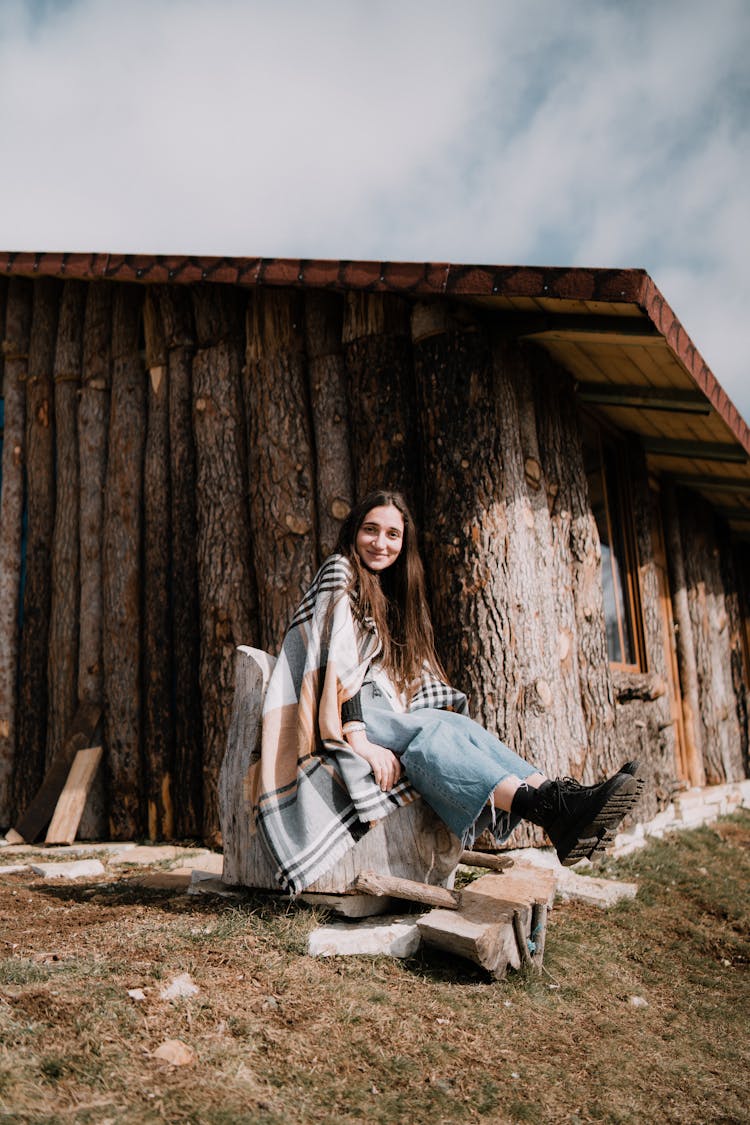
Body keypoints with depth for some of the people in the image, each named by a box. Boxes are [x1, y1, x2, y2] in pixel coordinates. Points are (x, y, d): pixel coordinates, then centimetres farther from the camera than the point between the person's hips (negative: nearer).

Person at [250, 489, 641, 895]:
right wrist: (357, 739, -26)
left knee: (459, 727, -23)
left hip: (381, 716, 7)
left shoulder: (389, 593, 23)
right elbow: (338, 661, -15)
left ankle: (559, 799, -45)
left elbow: (411, 677, 18)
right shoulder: (340, 573, -1)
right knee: (431, 729, -32)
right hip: (333, 723, -7)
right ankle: (549, 807, -54)